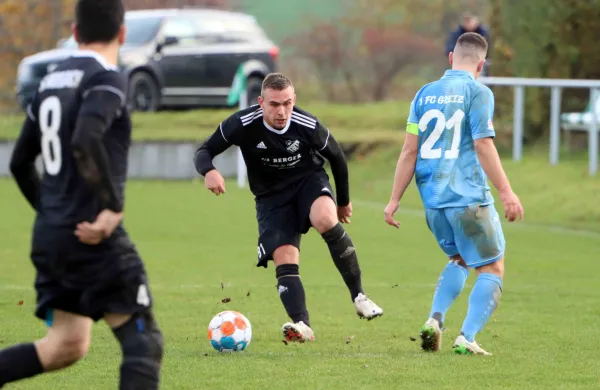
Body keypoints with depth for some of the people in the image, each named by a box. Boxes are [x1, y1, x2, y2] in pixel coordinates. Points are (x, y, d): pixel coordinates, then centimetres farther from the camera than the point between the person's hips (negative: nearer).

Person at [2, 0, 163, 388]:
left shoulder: (50, 82, 15)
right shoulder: (106, 79, -10)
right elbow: (85, 141, -28)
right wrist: (113, 206, -22)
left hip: (49, 238, 8)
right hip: (95, 238, -8)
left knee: (67, 345, 15)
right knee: (143, 341, -5)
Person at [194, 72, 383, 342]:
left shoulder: (308, 126, -20)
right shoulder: (243, 124, -21)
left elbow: (337, 157, 0)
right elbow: (204, 151, -12)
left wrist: (343, 201, 13)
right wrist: (209, 171, -37)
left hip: (309, 181, -2)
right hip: (271, 197, 2)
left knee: (326, 220, -33)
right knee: (284, 259, -18)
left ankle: (358, 295, -21)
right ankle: (301, 325, -25)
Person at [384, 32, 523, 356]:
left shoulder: (425, 94, 10)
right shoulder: (477, 93, -5)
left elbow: (410, 150, 7)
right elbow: (483, 146, -13)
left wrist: (395, 199, 10)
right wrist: (506, 192, -12)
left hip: (432, 199, 6)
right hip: (469, 197, -6)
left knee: (458, 260, 26)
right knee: (492, 268, 5)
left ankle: (435, 320, 6)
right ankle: (467, 338, -9)